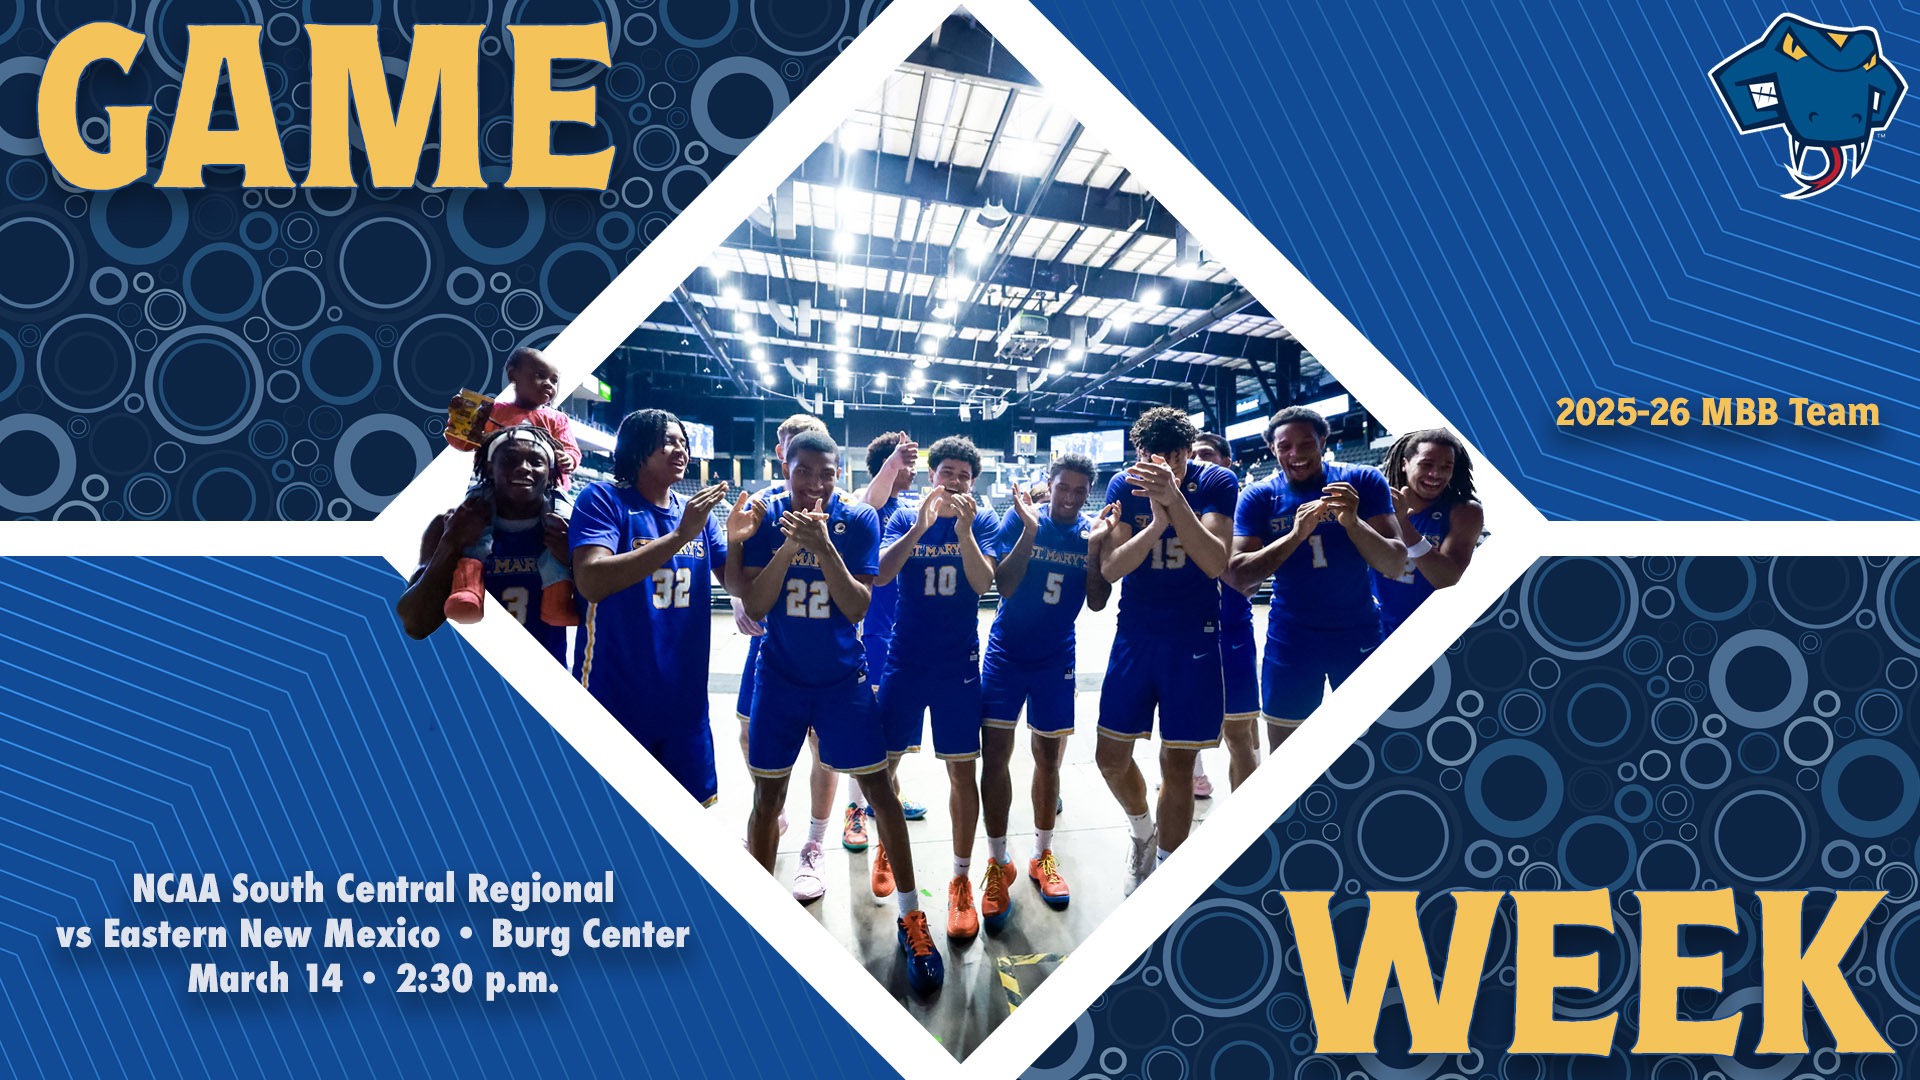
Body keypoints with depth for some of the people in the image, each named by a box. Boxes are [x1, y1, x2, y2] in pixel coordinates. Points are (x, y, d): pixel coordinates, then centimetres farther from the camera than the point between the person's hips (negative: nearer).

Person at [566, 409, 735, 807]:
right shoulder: (604, 499, -9)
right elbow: (591, 582, -24)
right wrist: (680, 536, -26)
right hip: (615, 699, -6)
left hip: (683, 698, 6)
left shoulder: (695, 511, 9)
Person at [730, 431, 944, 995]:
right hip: (780, 675, 1)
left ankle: (911, 917, 5)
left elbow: (857, 609, -15)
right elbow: (755, 606, -11)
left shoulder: (858, 519, -10)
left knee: (878, 785, -3)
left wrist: (824, 548, -28)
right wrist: (788, 548, -24)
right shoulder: (767, 516, -7)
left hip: (843, 677, -1)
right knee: (767, 794, 6)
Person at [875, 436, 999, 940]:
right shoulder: (904, 520, 1)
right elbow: (881, 573, -15)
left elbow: (983, 583, -13)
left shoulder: (980, 523, 1)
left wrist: (963, 531, -26)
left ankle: (962, 881, 7)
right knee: (883, 760, 5)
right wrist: (921, 525, -26)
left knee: (961, 769, -1)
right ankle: (885, 846, 32)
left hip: (958, 663, -1)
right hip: (905, 660, 1)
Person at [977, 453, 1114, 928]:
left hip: (1056, 658, 2)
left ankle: (1043, 856, 24)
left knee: (1049, 756, 9)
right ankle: (998, 863, 3)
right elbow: (1004, 585, -15)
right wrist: (1029, 531, -26)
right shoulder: (1020, 519, -9)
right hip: (1006, 652, -2)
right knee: (995, 753, -7)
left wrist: (1095, 546, -21)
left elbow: (1096, 602, -7)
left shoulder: (1092, 530, -3)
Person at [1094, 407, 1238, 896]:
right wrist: (1156, 522, -31)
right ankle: (1143, 832, 36)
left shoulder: (1216, 483, -11)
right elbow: (1110, 566, -13)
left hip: (1193, 638, -3)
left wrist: (1174, 498, -37)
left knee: (1177, 765, 1)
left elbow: (1215, 563, -24)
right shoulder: (1124, 485, -6)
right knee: (1111, 756, 7)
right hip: (1135, 634, 3)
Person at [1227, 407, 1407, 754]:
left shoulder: (1364, 481, -8)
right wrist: (1295, 535, -28)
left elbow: (1395, 564, -14)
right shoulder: (1259, 498, -6)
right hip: (1291, 639, 1)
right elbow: (1236, 575, -15)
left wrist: (1353, 522, -32)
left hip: (1358, 634, -1)